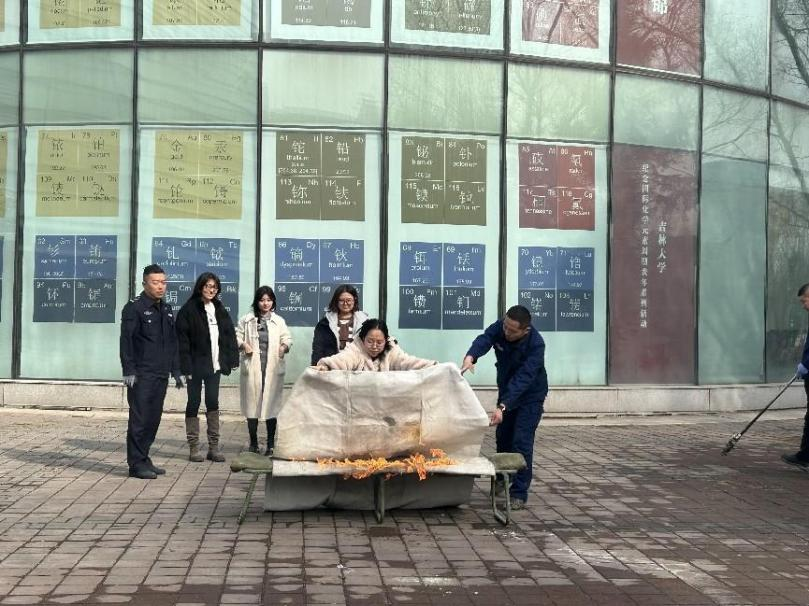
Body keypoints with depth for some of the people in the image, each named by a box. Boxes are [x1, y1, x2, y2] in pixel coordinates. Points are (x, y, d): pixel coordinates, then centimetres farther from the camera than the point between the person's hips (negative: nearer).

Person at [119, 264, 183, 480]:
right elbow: (126, 341, -10)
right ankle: (136, 464, 1)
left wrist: (176, 370, 18)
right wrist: (129, 371, -16)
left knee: (154, 418, 10)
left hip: (161, 375, 7)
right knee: (140, 419, -5)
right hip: (142, 375, -7)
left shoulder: (167, 309, 16)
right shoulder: (134, 308, -6)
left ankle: (143, 459, 20)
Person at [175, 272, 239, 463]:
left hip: (214, 364, 5)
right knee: (194, 403, 4)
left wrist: (232, 359, 2)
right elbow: (182, 339, -11)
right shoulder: (189, 310, -8)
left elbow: (230, 334, 11)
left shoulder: (219, 310, 9)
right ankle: (193, 448, 11)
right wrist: (186, 366, -16)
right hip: (196, 365, -5)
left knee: (213, 403, 6)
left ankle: (214, 447, 11)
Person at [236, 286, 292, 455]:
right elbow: (237, 336, 10)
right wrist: (243, 344, -11)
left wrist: (284, 346, -13)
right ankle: (253, 444, 15)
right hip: (252, 367, 0)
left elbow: (287, 338, 8)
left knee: (271, 405, 0)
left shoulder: (279, 321, 11)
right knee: (252, 404, 3)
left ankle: (271, 445, 8)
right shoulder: (246, 320, 8)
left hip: (273, 368, 0)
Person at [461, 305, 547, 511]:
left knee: (522, 442, -12)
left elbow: (523, 378, -39)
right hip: (507, 391, 6)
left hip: (530, 396, -6)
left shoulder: (536, 345, -32)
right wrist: (470, 357, -58)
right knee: (503, 437, 17)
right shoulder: (499, 327, -18)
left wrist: (503, 407, -49)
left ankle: (519, 494, -3)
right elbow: (484, 340, -35)